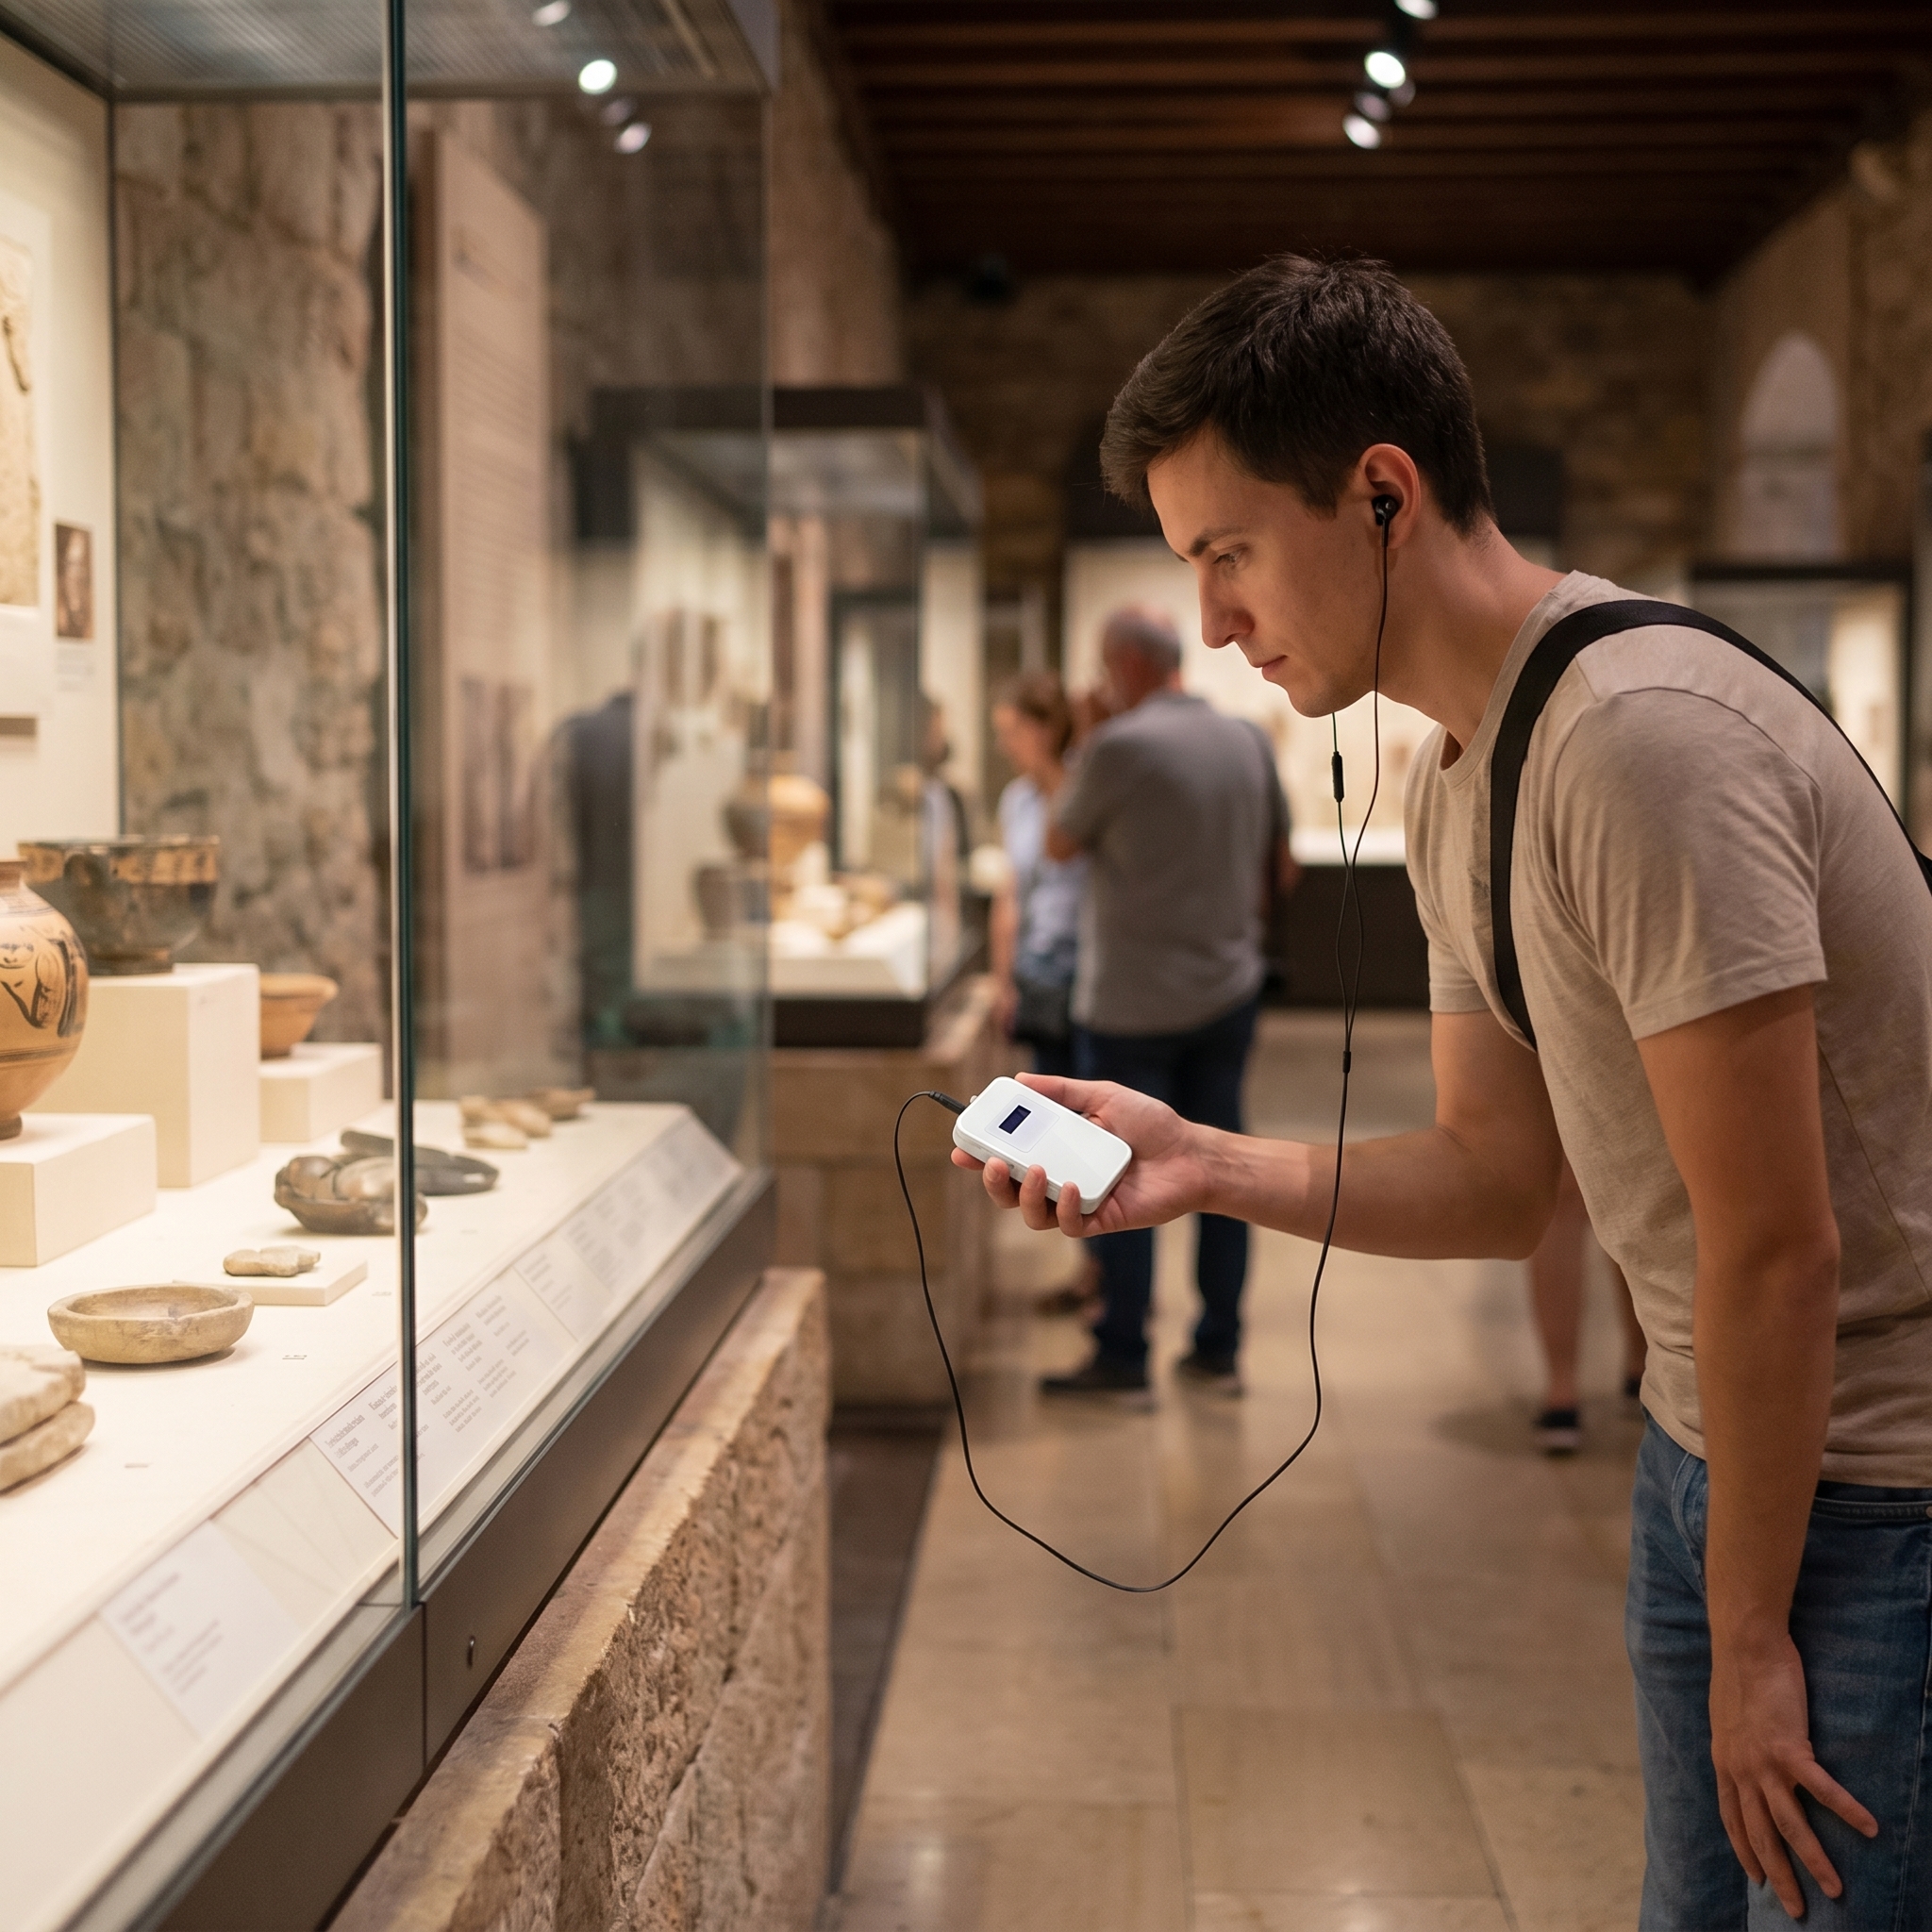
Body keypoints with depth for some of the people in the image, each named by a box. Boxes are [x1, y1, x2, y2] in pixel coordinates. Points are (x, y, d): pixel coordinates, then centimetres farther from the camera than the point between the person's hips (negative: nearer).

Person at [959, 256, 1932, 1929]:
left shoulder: (1642, 738, -24)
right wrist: (1205, 1165, -5)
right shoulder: (1454, 781, 6)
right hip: (1711, 1437, 8)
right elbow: (1505, 1180, 9)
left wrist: (1748, 1631, -14)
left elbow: (1776, 1249, -23)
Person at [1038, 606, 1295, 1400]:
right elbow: (1279, 859, 13)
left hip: (1133, 1002, -6)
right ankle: (1219, 1349, 17)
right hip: (1229, 991, 6)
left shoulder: (1118, 746, -16)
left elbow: (1060, 845, -2)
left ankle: (1122, 1355, 8)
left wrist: (1081, 759, 7)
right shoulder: (1248, 741, 4)